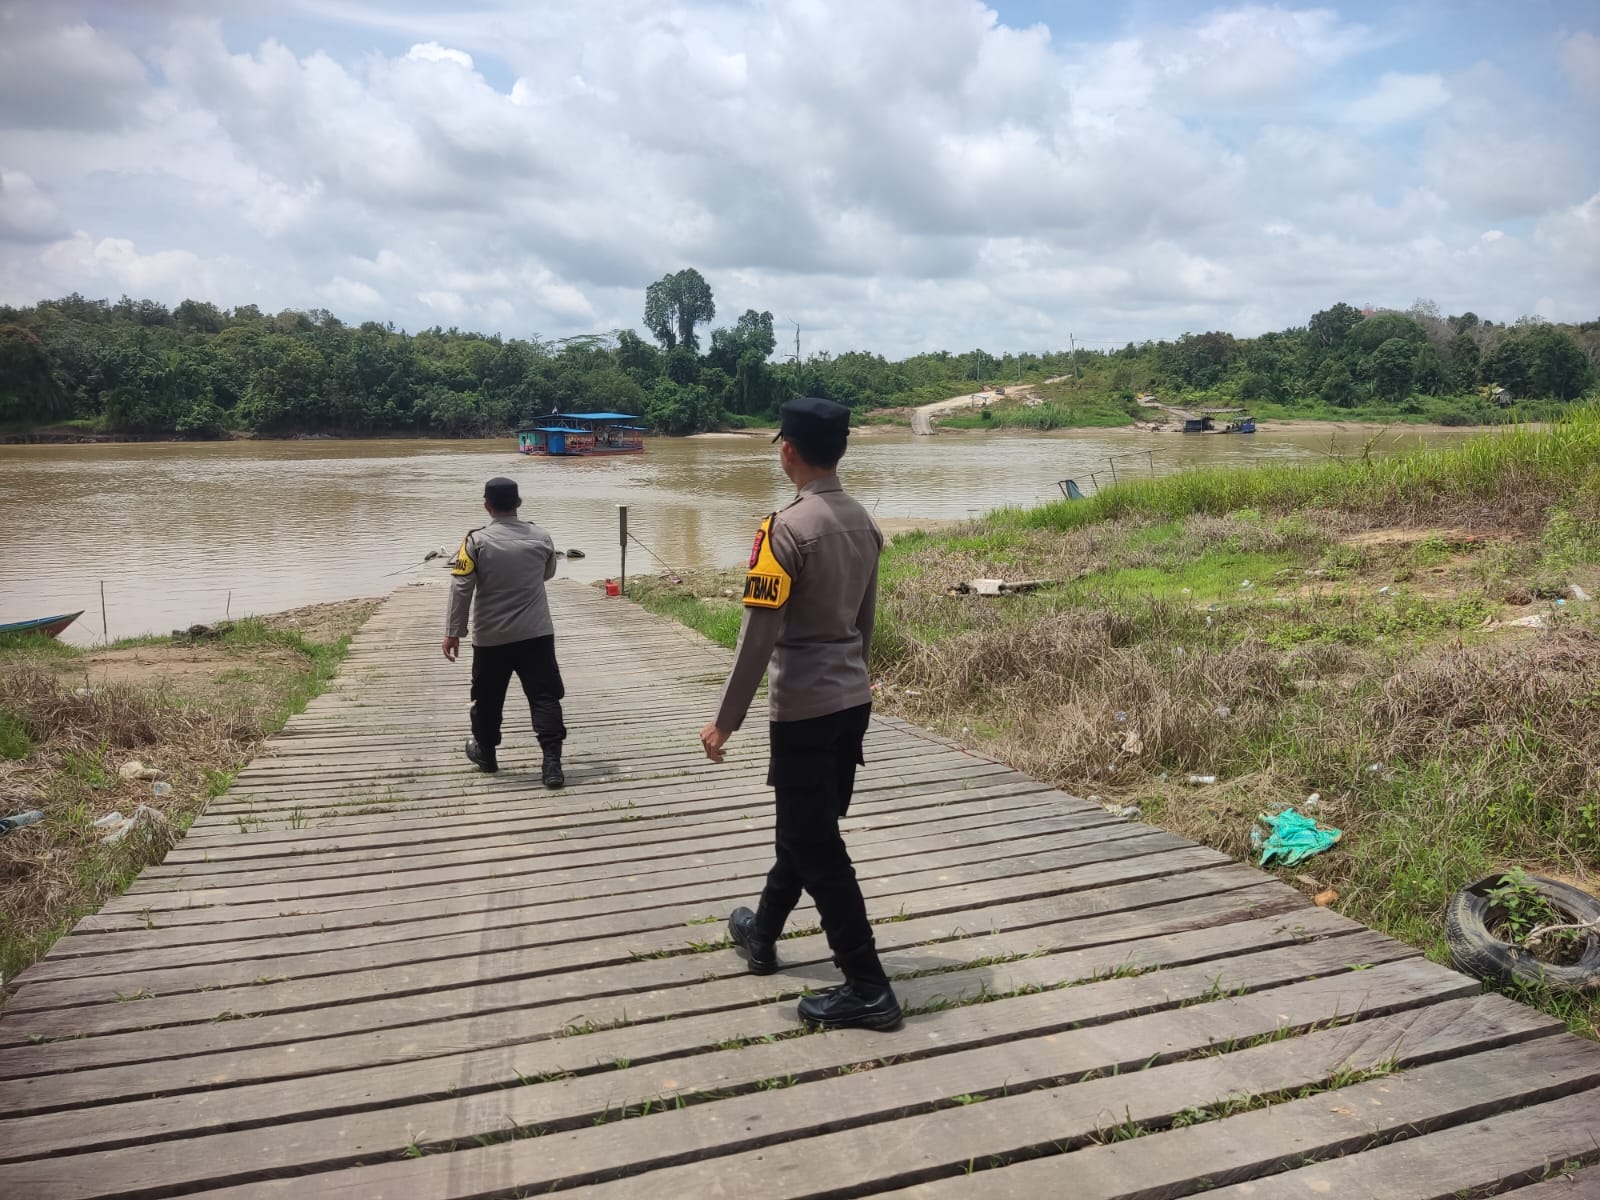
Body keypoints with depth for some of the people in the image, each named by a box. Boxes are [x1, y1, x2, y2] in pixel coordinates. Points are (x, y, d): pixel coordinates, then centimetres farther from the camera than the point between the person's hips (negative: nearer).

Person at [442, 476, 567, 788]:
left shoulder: (476, 541, -10)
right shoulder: (541, 538, 0)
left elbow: (461, 588, -11)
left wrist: (453, 631, -5)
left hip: (491, 637, -1)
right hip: (537, 633, 1)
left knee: (488, 697, 17)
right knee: (544, 696, 0)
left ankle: (486, 752, 34)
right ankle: (552, 761, -9)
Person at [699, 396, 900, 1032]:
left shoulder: (786, 528, -19)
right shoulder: (864, 522, 5)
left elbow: (758, 636, -20)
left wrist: (725, 721, -12)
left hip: (804, 710, -8)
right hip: (854, 700, 8)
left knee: (816, 848, 2)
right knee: (805, 828, 21)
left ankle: (868, 989, 7)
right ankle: (760, 934, 40)